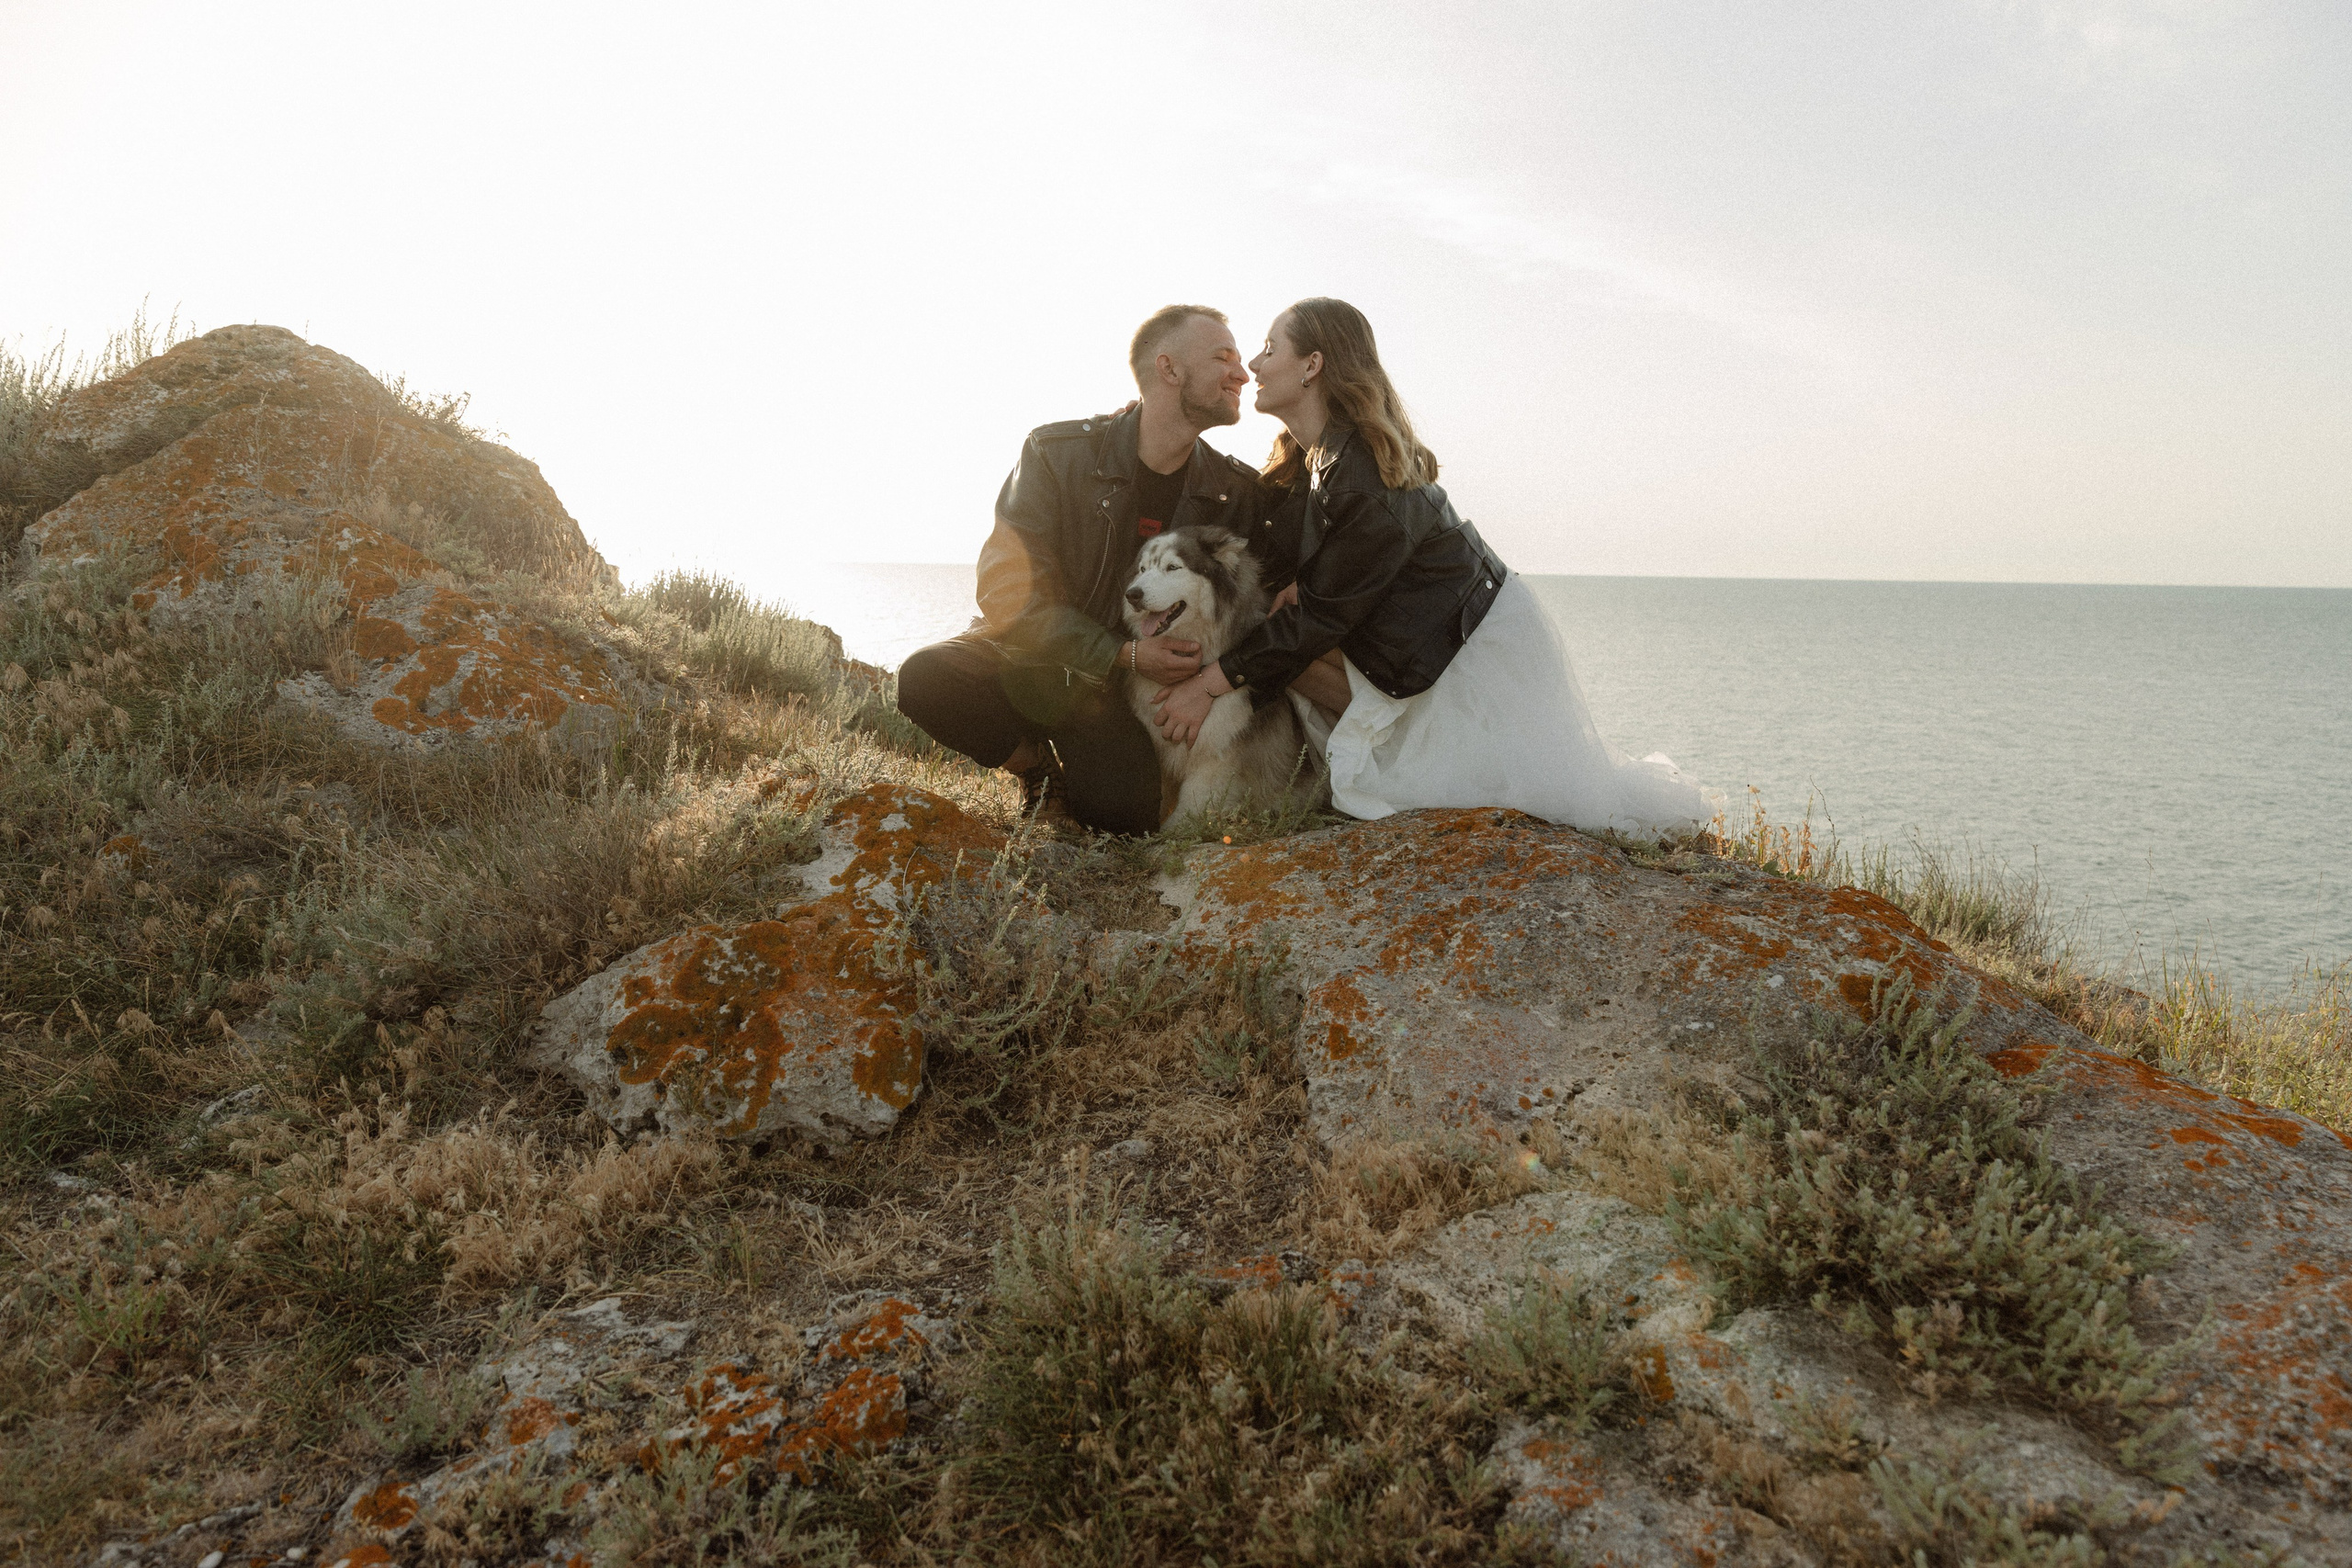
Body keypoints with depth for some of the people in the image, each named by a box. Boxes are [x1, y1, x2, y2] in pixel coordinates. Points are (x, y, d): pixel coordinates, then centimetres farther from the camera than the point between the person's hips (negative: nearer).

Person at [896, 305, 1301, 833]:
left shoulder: (1238, 493, -3)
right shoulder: (1057, 452, -12)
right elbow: (1007, 590, -15)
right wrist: (1124, 654, -23)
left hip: (1122, 690, 1)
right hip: (1028, 652, -1)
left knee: (1124, 810, -27)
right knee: (926, 676, -31)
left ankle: (1080, 774, 13)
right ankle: (1039, 764, 0)